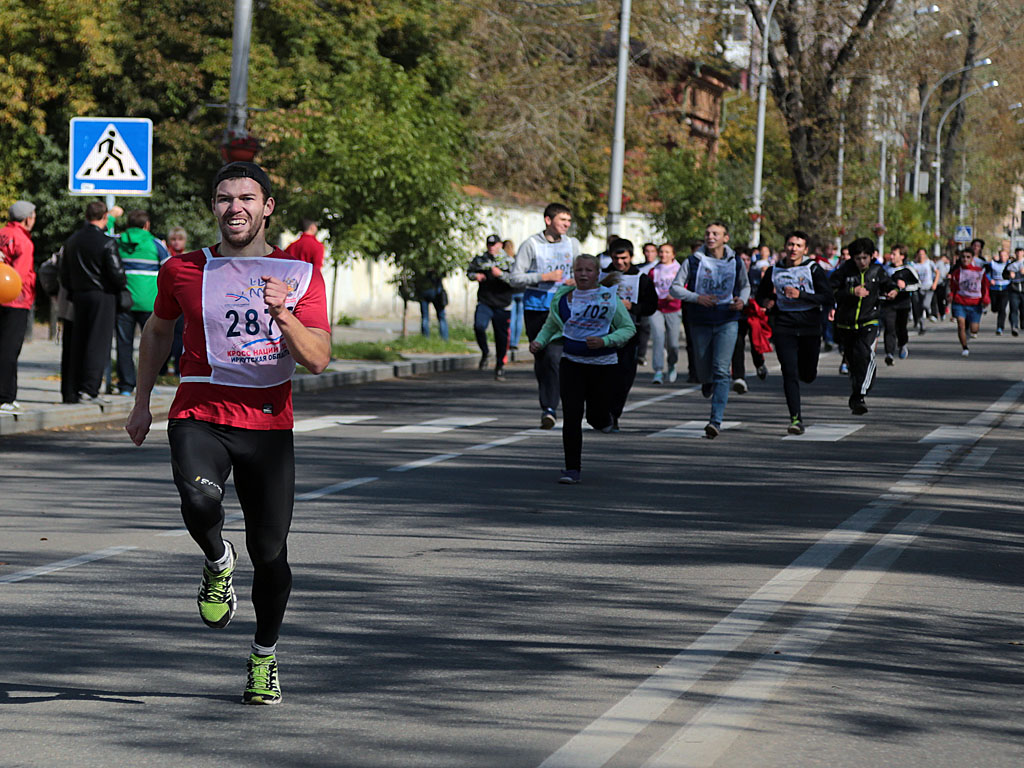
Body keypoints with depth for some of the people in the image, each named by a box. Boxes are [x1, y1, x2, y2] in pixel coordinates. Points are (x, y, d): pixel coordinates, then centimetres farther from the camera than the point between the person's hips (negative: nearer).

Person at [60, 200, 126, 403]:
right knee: (98, 343, -4)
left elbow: (64, 274, 11)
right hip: (102, 296, -6)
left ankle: (78, 387, 13)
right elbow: (117, 273, -15)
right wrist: (123, 286, 5)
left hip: (79, 296, 6)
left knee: (79, 343, 11)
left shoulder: (72, 241, 8)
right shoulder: (107, 243, -13)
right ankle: (90, 389, -9)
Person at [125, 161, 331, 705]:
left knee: (270, 552, 0)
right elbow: (158, 330, 22)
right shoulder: (184, 271, 4)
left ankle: (265, 657, 24)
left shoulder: (300, 275, 1)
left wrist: (284, 314, -23)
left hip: (268, 423, 0)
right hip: (200, 415, 0)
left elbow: (317, 360, -7)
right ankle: (218, 563, 3)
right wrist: (142, 403, 23)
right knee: (199, 499, -32)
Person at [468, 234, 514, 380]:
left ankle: (500, 366, 19)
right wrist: (475, 276, -1)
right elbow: (469, 271, 21)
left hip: (502, 305, -1)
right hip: (484, 302, 1)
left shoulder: (508, 261, 0)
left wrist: (501, 275, -22)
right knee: (479, 326, -24)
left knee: (501, 336, 3)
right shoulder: (480, 260, 7)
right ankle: (485, 353, 2)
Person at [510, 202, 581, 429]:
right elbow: (515, 278, -5)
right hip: (535, 306, 0)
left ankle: (549, 409, -21)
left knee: (554, 357, -16)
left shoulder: (572, 244, 10)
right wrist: (544, 277, -14)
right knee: (540, 358, 7)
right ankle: (545, 401, 25)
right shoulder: (531, 245, -1)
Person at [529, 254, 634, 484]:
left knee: (597, 417, 5)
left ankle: (604, 419, 44)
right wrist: (539, 342, -5)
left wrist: (605, 341, -19)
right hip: (571, 363, 1)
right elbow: (550, 327, 16)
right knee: (571, 416, -8)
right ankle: (572, 468, -1)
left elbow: (628, 328, -3)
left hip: (603, 364, -1)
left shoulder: (609, 297, -6)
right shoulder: (562, 299, 1)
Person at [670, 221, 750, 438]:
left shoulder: (736, 263, 3)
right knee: (704, 369, 11)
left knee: (721, 370, -14)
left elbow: (745, 286, 19)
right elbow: (675, 288, -1)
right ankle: (707, 385, 51)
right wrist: (697, 298, -17)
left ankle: (716, 420, -18)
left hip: (727, 323, -1)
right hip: (701, 322, 1)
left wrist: (742, 300, -4)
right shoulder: (693, 262, -1)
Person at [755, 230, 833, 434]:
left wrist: (801, 295, -20)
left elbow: (827, 298, -9)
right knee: (789, 374, -12)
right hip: (783, 327, 1)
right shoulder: (774, 271, 7)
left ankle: (805, 369, 47)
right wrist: (767, 302, -3)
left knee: (808, 375, 8)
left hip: (809, 327, -1)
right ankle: (796, 419, -12)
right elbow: (761, 295, 21)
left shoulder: (814, 269, -1)